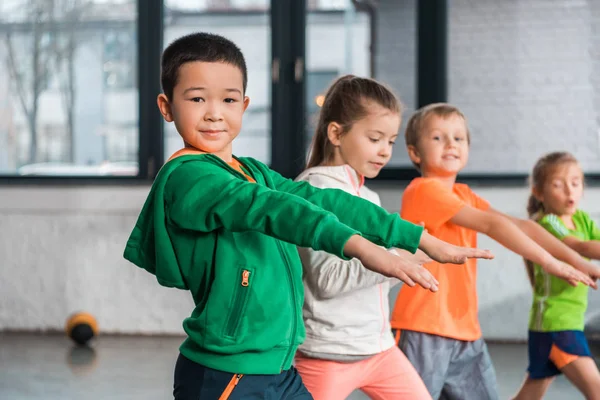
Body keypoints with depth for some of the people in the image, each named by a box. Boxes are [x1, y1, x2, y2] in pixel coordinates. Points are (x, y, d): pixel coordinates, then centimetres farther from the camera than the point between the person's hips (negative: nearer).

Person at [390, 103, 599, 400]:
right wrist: (549, 262, -18)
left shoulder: (463, 195, 16)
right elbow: (491, 225, -18)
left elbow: (520, 226, 8)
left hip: (465, 331, 9)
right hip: (424, 331, -9)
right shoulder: (425, 190, -12)